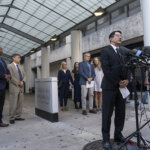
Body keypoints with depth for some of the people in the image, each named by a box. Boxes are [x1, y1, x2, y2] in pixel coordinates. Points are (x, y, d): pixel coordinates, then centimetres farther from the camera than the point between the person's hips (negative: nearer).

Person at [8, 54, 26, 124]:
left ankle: (18, 116, 13)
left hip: (21, 87, 6)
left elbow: (24, 76, 14)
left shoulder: (21, 67, 19)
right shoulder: (10, 66, -1)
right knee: (13, 103, -4)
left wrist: (22, 81, -6)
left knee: (20, 103, 6)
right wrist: (18, 83, -11)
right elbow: (11, 77, -10)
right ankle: (12, 118, 5)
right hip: (14, 87, -6)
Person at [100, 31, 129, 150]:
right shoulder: (105, 51, -2)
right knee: (107, 114, -1)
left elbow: (126, 68, 14)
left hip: (122, 87, 7)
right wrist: (118, 82, -12)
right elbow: (106, 70, -11)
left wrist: (126, 80, -5)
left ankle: (118, 135, 23)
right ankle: (106, 139, 10)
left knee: (121, 113, 9)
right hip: (110, 87, -6)